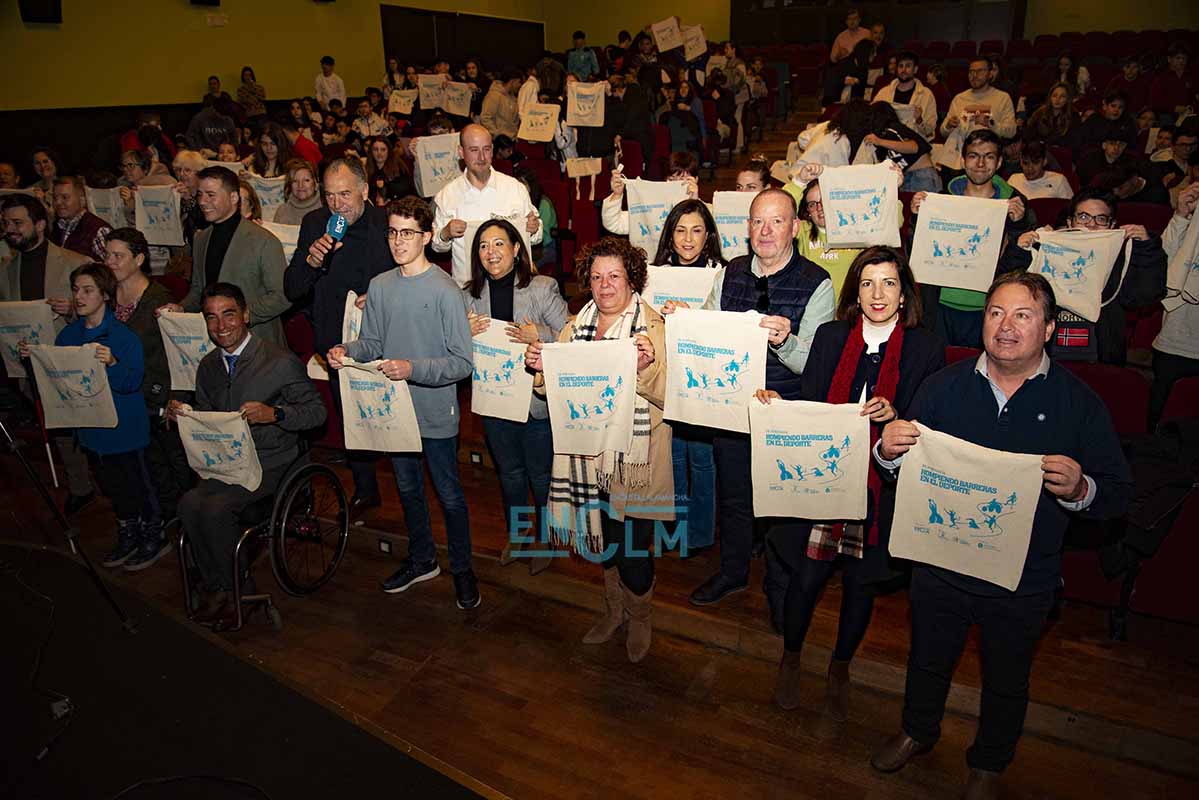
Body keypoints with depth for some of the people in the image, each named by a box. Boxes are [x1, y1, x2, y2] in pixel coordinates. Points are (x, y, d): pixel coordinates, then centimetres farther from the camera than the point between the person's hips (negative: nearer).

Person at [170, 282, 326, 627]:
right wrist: (180, 414, 0)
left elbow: (317, 412, -9)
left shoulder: (281, 362, -9)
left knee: (216, 507, -26)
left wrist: (275, 413, -25)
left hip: (270, 463, -5)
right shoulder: (208, 366, 12)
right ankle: (216, 587, -2)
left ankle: (235, 586, 0)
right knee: (189, 503, -22)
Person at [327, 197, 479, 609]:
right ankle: (422, 559, 41)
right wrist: (347, 351, -12)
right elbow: (373, 343, 9)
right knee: (408, 488, 21)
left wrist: (414, 369, -29)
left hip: (435, 411, -6)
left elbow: (462, 362, -18)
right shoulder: (380, 286, 2)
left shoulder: (445, 290, -16)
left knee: (449, 494, 8)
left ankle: (462, 568, 28)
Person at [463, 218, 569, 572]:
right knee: (509, 472, 22)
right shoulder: (469, 295, 2)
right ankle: (516, 533, 44)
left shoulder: (542, 288, -11)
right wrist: (466, 333, -11)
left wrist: (539, 337, -27)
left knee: (541, 474, 12)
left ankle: (544, 537, 36)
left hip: (537, 398, -4)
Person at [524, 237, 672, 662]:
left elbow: (669, 394, -14)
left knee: (632, 548, 1)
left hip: (634, 459, -5)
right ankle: (613, 608, 42)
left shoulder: (654, 328, -6)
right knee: (602, 535, 18)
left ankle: (640, 616, 30)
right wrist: (540, 367, -9)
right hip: (589, 453, 5)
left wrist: (647, 367, -32)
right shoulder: (576, 327, 10)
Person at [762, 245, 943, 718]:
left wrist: (894, 417, -22)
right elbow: (807, 407, 4)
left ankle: (840, 669, 41)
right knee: (806, 576, 6)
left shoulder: (926, 349, -2)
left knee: (861, 583, 15)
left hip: (882, 488, 0)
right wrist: (776, 404, -15)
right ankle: (790, 658, 36)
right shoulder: (829, 336, 2)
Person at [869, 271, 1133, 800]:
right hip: (939, 565, 1)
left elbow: (1118, 495, -10)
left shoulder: (1080, 403, -10)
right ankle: (917, 731, 53)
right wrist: (888, 452, -22)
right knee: (928, 660, 24)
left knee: (1007, 682, 22)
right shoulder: (943, 386, -5)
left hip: (1022, 583, -1)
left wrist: (1079, 489, -32)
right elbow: (901, 468, 2)